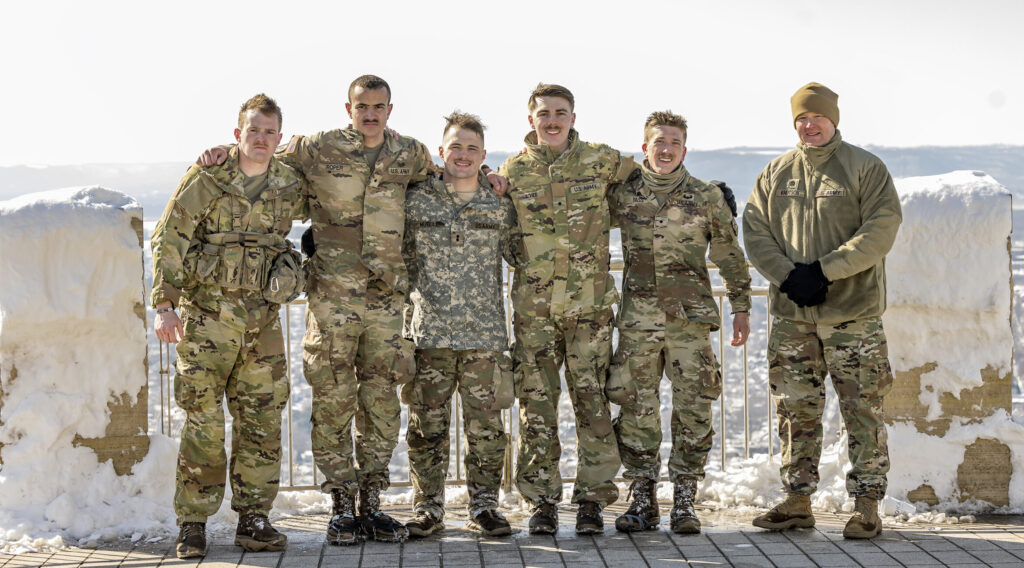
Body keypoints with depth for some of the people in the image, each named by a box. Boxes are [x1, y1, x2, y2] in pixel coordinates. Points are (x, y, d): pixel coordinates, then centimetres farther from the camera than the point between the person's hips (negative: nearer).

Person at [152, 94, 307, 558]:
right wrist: (164, 305, -13)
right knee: (203, 420, -3)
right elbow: (168, 240, -5)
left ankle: (253, 519, 13)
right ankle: (193, 524, 5)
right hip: (206, 315, -4)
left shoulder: (292, 189, 7)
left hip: (262, 317, 4)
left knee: (262, 419, 4)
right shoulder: (207, 179, -4)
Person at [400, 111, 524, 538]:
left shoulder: (499, 205, 7)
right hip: (428, 334, 0)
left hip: (484, 333, 0)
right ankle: (428, 508, 13)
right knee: (427, 425, 3)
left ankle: (483, 506, 13)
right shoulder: (416, 200, 5)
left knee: (485, 426, 2)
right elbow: (398, 258, 13)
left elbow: (519, 254, 17)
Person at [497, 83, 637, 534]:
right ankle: (542, 500, 9)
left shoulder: (601, 162, 3)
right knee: (537, 404, 1)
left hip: (590, 305, -1)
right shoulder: (511, 172, 7)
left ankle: (592, 498, 9)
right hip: (533, 306, 1)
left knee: (593, 400, 1)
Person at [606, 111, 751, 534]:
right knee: (637, 412, 2)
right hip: (637, 320, 1)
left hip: (691, 319, -1)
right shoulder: (621, 196, 6)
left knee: (693, 411, -3)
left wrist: (741, 307, 7)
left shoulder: (708, 198, 3)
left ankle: (684, 503, 6)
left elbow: (730, 256, 9)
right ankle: (643, 502, 12)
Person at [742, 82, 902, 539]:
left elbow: (881, 230, -9)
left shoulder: (865, 168, -1)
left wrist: (824, 270, -16)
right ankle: (797, 500, 17)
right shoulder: (776, 173, 9)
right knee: (796, 410, 8)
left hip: (852, 312, -3)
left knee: (862, 410, -2)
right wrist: (787, 275, -10)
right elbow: (755, 231, 6)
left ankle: (866, 504, 5)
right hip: (790, 313, 3)